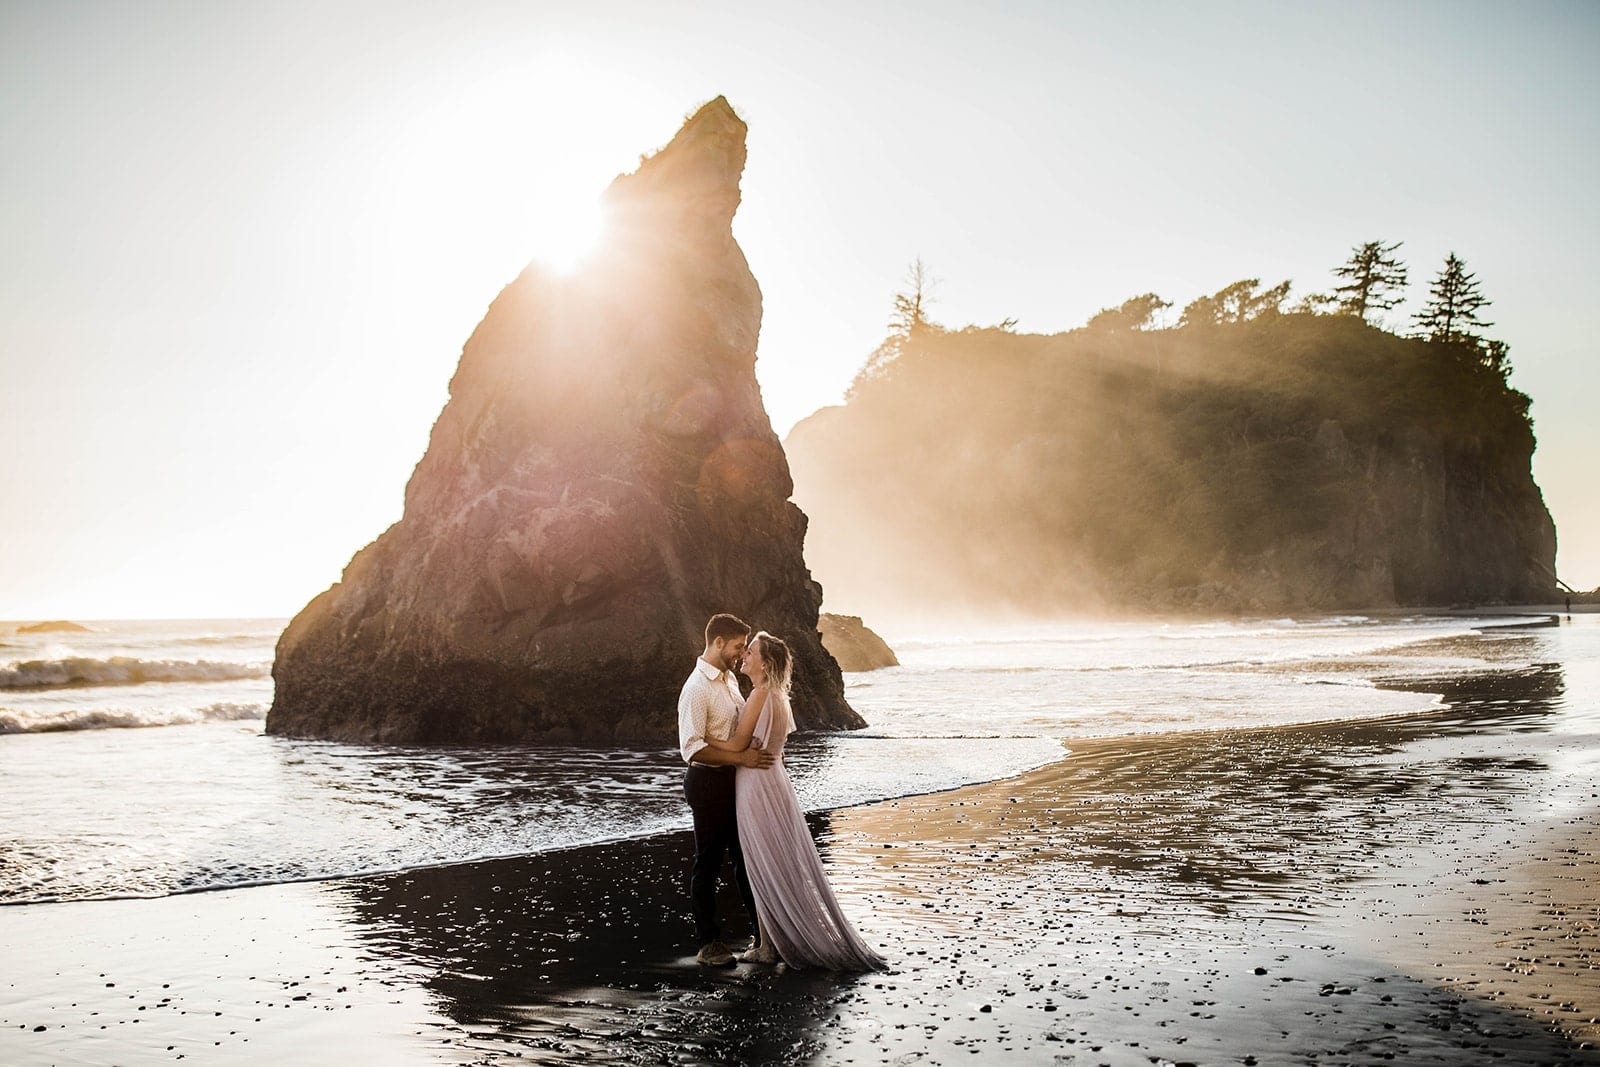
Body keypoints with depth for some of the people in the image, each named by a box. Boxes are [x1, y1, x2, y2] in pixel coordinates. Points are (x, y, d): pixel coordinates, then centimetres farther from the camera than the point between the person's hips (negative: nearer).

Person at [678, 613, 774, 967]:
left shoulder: (730, 678, 8)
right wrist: (742, 758, -26)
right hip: (709, 782, -9)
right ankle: (709, 942, 15)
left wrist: (762, 751, 8)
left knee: (745, 855, 17)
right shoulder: (697, 688, -20)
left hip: (735, 779, 9)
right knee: (708, 862, 3)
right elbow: (692, 748, -26)